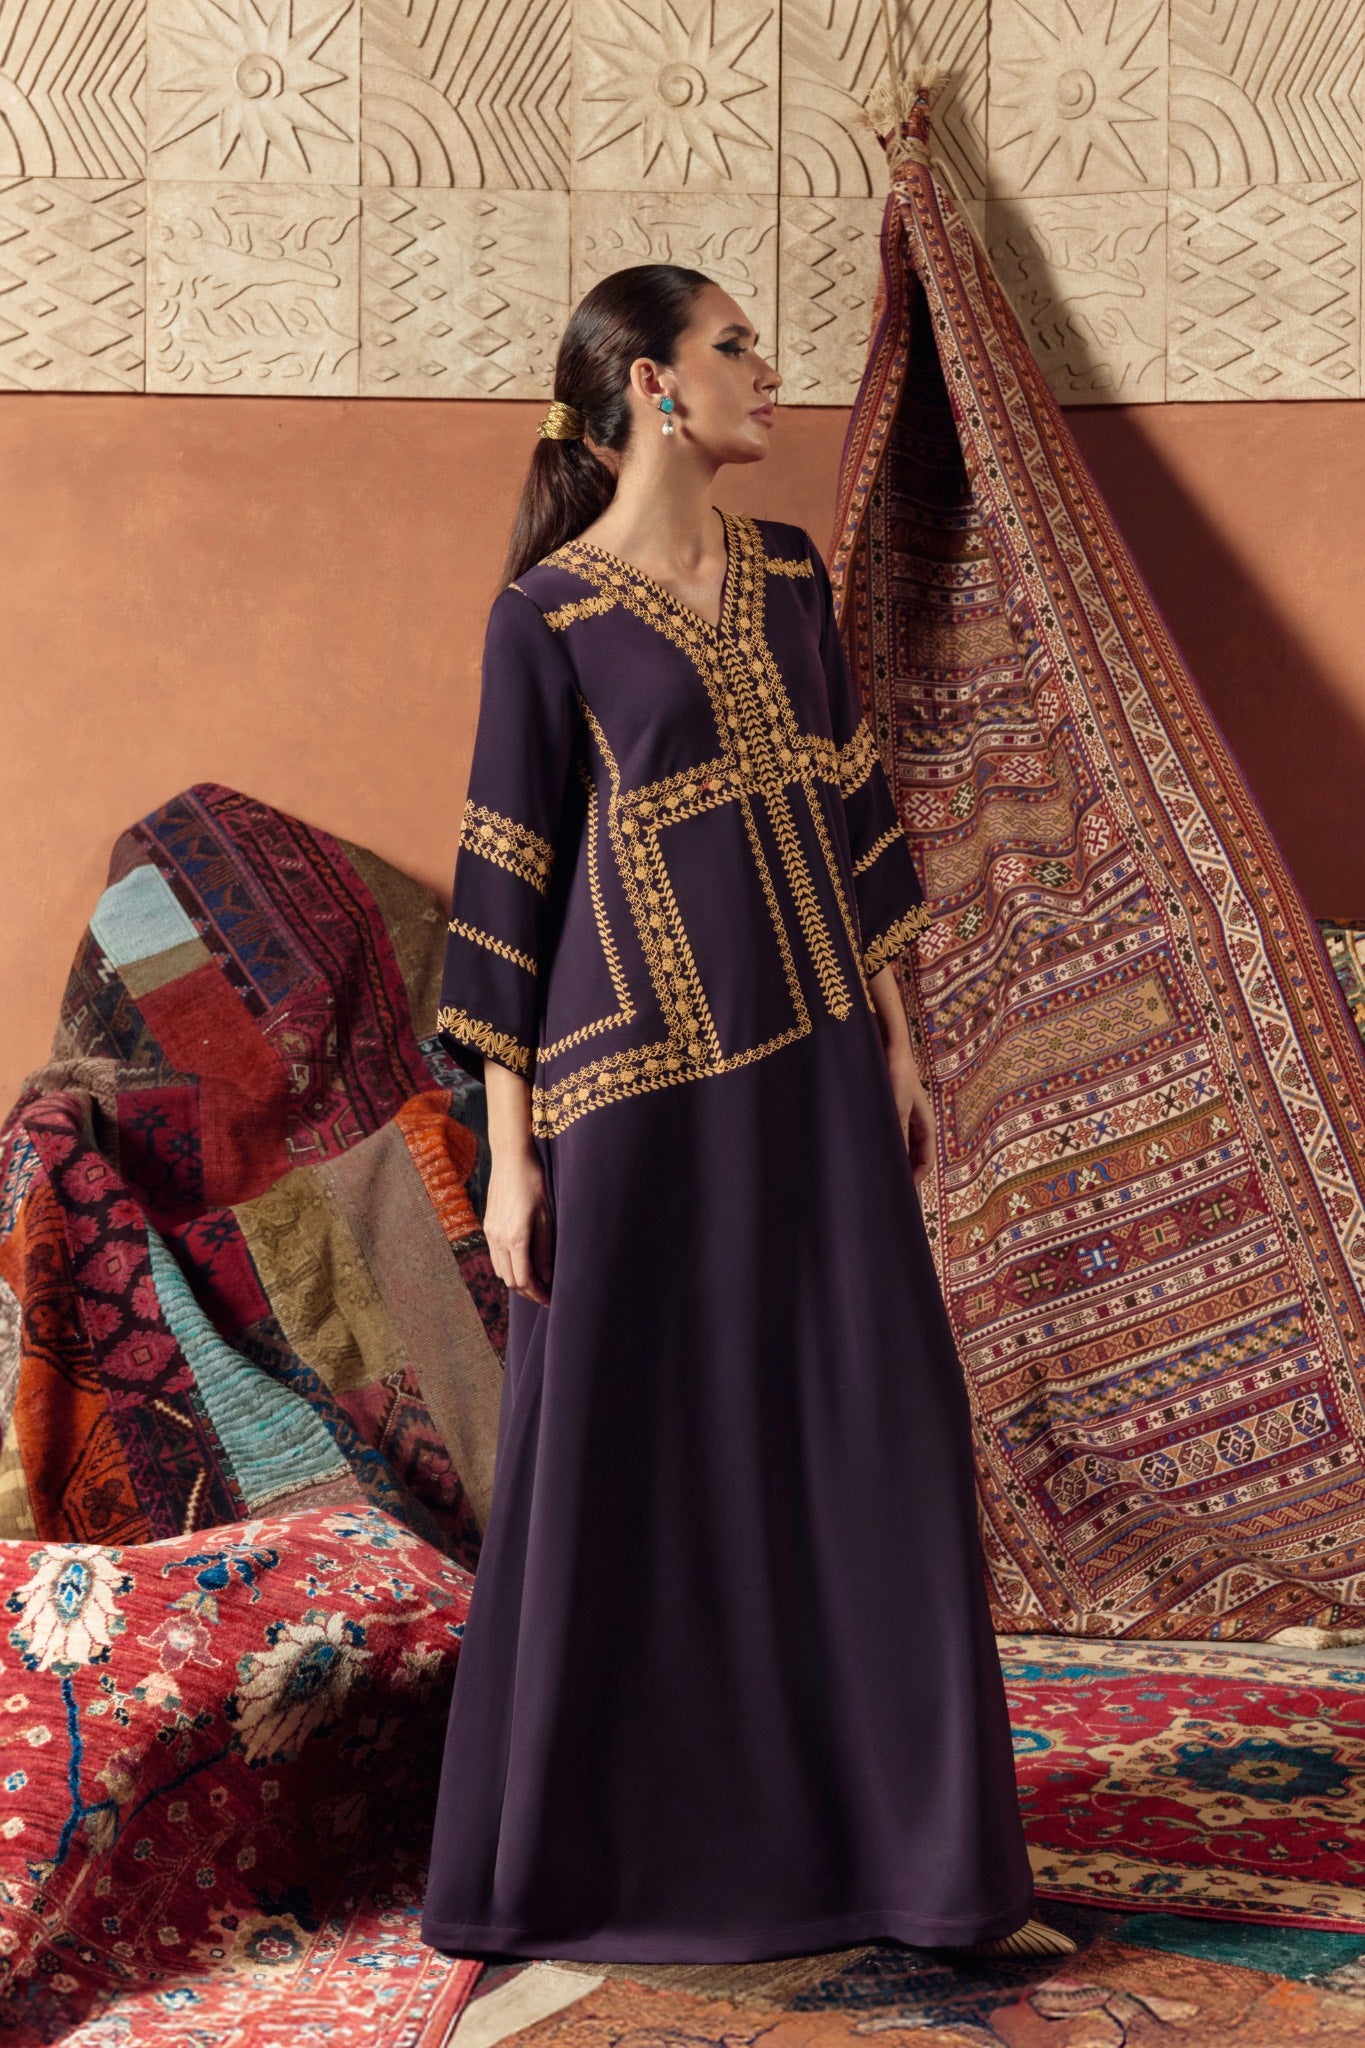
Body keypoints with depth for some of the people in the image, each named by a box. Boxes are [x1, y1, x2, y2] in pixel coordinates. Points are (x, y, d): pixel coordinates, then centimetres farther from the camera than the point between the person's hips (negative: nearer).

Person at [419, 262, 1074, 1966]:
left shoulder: (788, 575, 11)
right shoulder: (545, 615, -7)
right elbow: (505, 889, -6)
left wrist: (894, 1044, 11)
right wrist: (510, 1154, -8)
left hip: (810, 1072, 6)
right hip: (642, 1085, -6)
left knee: (875, 1442, 6)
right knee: (627, 1466, 3)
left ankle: (911, 1845, 18)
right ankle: (576, 1851, 21)